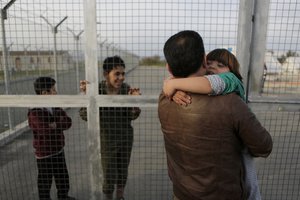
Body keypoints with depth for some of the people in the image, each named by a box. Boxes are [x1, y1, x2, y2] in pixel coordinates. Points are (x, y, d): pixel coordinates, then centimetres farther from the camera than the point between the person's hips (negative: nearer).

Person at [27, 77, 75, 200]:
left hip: (58, 150, 7)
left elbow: (68, 122, -8)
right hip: (44, 153, -7)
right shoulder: (35, 112, -23)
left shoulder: (55, 107, 0)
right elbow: (46, 129, -32)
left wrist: (55, 124, -25)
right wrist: (60, 122, -15)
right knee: (45, 180, 13)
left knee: (62, 176, 22)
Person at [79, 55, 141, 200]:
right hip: (106, 139, -3)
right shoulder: (97, 89, -17)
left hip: (125, 137, 3)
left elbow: (132, 116, -8)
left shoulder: (126, 88, -10)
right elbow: (85, 116, -18)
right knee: (109, 176, 9)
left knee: (123, 171, 21)